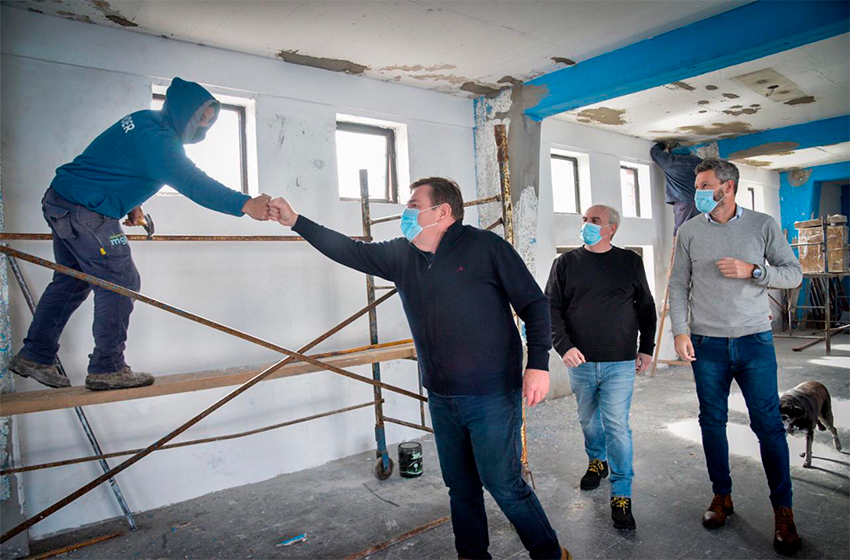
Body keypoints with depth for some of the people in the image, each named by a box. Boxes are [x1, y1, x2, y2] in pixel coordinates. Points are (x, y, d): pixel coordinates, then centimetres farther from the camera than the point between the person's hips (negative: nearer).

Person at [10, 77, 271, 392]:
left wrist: (131, 204, 15)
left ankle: (34, 357, 25)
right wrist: (244, 204, -42)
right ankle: (107, 369, 0)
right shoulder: (157, 139, -20)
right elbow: (191, 182, -33)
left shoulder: (144, 120, 13)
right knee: (120, 282, -6)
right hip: (86, 214, -10)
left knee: (72, 281, 16)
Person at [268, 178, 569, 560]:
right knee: (460, 485, 17)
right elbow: (351, 251, 12)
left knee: (503, 485, 1)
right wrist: (296, 222, 8)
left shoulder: (485, 246, -10)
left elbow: (534, 303, -9)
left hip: (492, 396, -6)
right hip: (441, 398, 6)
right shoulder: (401, 255, 6)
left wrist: (538, 364, -16)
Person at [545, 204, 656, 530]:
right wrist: (563, 345, -13)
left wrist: (646, 348, 8)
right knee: (589, 419, 16)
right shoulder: (566, 263, 3)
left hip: (620, 363, -1)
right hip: (580, 361, 2)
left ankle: (622, 494, 8)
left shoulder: (630, 261, 5)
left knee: (616, 425, -4)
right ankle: (597, 462, 43)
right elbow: (551, 308, 0)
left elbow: (646, 307, 12)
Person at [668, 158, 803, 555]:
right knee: (712, 422, 9)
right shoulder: (690, 231, 4)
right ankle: (721, 496, 25)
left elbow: (793, 273, 3)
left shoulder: (762, 225, 2)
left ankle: (783, 510, 17)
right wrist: (680, 332, -5)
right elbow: (678, 285, 4)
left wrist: (752, 271, -15)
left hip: (755, 341, -1)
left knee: (768, 424, 1)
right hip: (706, 344, 1)